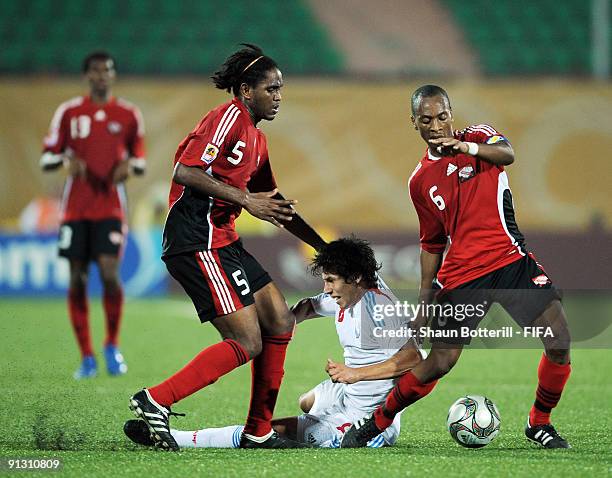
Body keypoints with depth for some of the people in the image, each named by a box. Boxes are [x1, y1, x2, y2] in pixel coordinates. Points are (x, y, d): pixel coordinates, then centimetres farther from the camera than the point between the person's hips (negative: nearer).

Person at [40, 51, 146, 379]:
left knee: (109, 273, -16)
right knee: (78, 280, 0)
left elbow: (140, 160, 15)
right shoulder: (69, 112, 5)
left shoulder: (128, 115, 7)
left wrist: (129, 165, -8)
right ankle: (87, 358, 9)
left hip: (110, 208, -1)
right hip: (75, 208, 1)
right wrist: (67, 161, -15)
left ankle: (112, 345, 7)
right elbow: (47, 158, 7)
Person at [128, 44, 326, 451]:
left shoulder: (257, 139, 21)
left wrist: (325, 246, 26)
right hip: (198, 243, -10)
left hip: (224, 242, 10)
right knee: (247, 343, -13)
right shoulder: (229, 117, -10)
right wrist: (245, 199, -18)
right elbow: (185, 172, -21)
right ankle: (155, 402, -11)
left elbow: (276, 206, 29)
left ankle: (258, 431, 14)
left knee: (280, 321, 9)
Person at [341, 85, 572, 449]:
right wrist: (424, 304, 17)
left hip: (512, 261, -1)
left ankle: (540, 424, 6)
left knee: (559, 340, -15)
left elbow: (507, 154, -20)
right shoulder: (420, 182, 12)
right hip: (461, 276, 1)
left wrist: (466, 147, -39)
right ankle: (376, 422, 13)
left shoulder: (478, 136, 5)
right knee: (439, 363, -8)